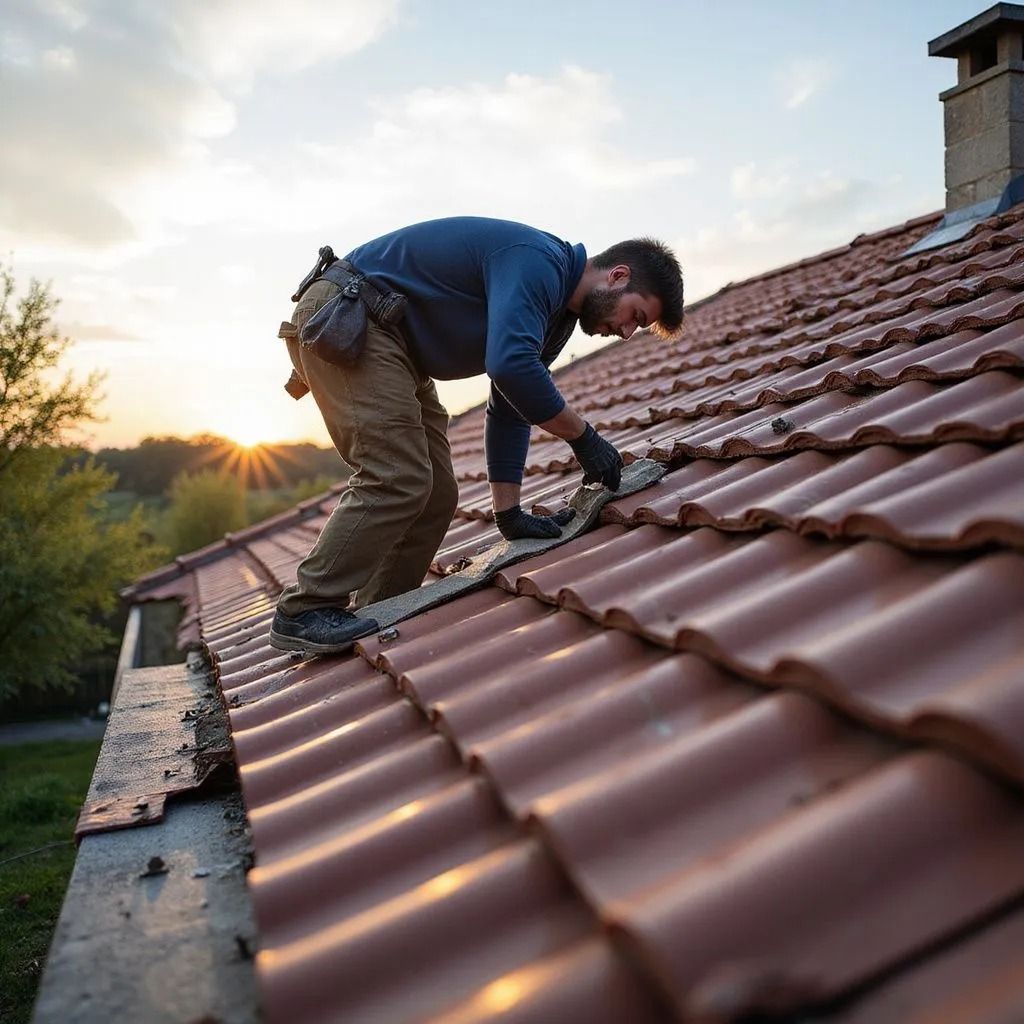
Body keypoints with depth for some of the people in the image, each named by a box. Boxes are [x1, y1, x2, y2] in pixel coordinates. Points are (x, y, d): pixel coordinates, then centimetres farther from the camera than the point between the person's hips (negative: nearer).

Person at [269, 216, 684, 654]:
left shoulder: (555, 314, 10)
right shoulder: (538, 262, -21)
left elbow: (509, 409, 10)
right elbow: (510, 366, -37)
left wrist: (509, 513, 3)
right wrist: (583, 436, -24)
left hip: (384, 338, 10)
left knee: (436, 495, 4)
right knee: (396, 479, -19)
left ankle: (372, 621, 11)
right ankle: (304, 612, -11)